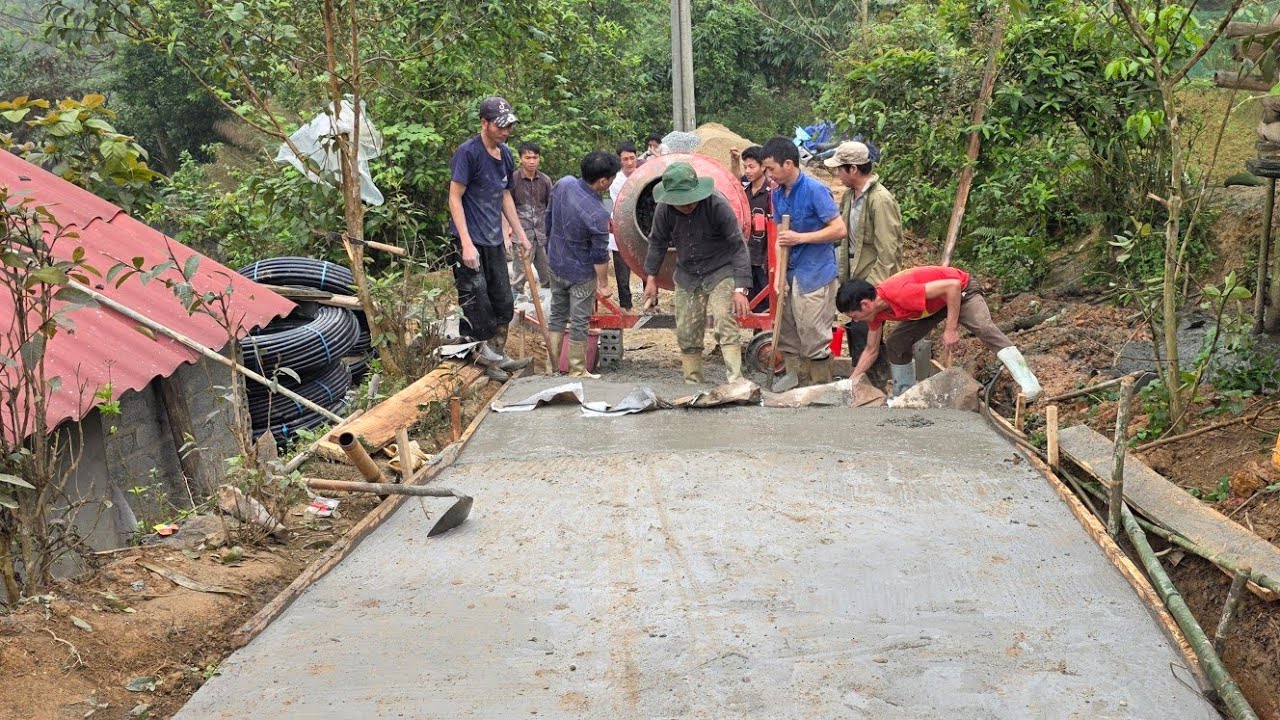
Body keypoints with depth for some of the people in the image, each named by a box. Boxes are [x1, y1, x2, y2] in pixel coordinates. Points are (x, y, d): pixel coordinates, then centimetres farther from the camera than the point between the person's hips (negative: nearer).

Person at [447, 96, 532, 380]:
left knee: (504, 304, 12)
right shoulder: (468, 152, -14)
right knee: (476, 306, -5)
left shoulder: (505, 155, 9)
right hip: (469, 242, -8)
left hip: (494, 241, 8)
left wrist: (521, 235, 17)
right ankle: (483, 356, 5)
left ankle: (495, 357, 22)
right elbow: (455, 198, -15)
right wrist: (467, 244, -21)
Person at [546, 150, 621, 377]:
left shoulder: (563, 184, -12)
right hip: (580, 274, -6)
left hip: (555, 265, 7)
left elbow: (549, 216, 4)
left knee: (557, 315, 19)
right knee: (579, 324, 8)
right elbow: (600, 254, -21)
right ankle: (577, 373, 19)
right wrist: (603, 284, -8)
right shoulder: (597, 214, -30)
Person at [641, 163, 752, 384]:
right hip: (687, 276, 4)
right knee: (686, 333, 6)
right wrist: (651, 277, 6)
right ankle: (692, 383, 20)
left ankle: (736, 382, -23)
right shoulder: (664, 210, -12)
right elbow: (658, 242, 6)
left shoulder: (717, 205, -23)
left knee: (725, 324, -20)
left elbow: (738, 247, -21)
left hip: (720, 272, -4)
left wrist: (740, 289, -26)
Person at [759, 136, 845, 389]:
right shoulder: (778, 193, 5)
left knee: (813, 332, -2)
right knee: (786, 327, 16)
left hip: (814, 273, -8)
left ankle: (821, 385, 12)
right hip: (790, 271, 8)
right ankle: (796, 373, 33)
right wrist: (779, 272, 5)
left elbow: (839, 229, -18)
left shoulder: (815, 190, -16)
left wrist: (800, 238, -20)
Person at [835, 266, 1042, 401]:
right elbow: (871, 351, 3)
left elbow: (952, 285, -37)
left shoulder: (900, 294, -39)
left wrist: (951, 329, -34)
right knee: (895, 344, -2)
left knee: (983, 327, -33)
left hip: (959, 292, -8)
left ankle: (1026, 380, -40)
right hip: (932, 304, 8)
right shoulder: (875, 310, -11)